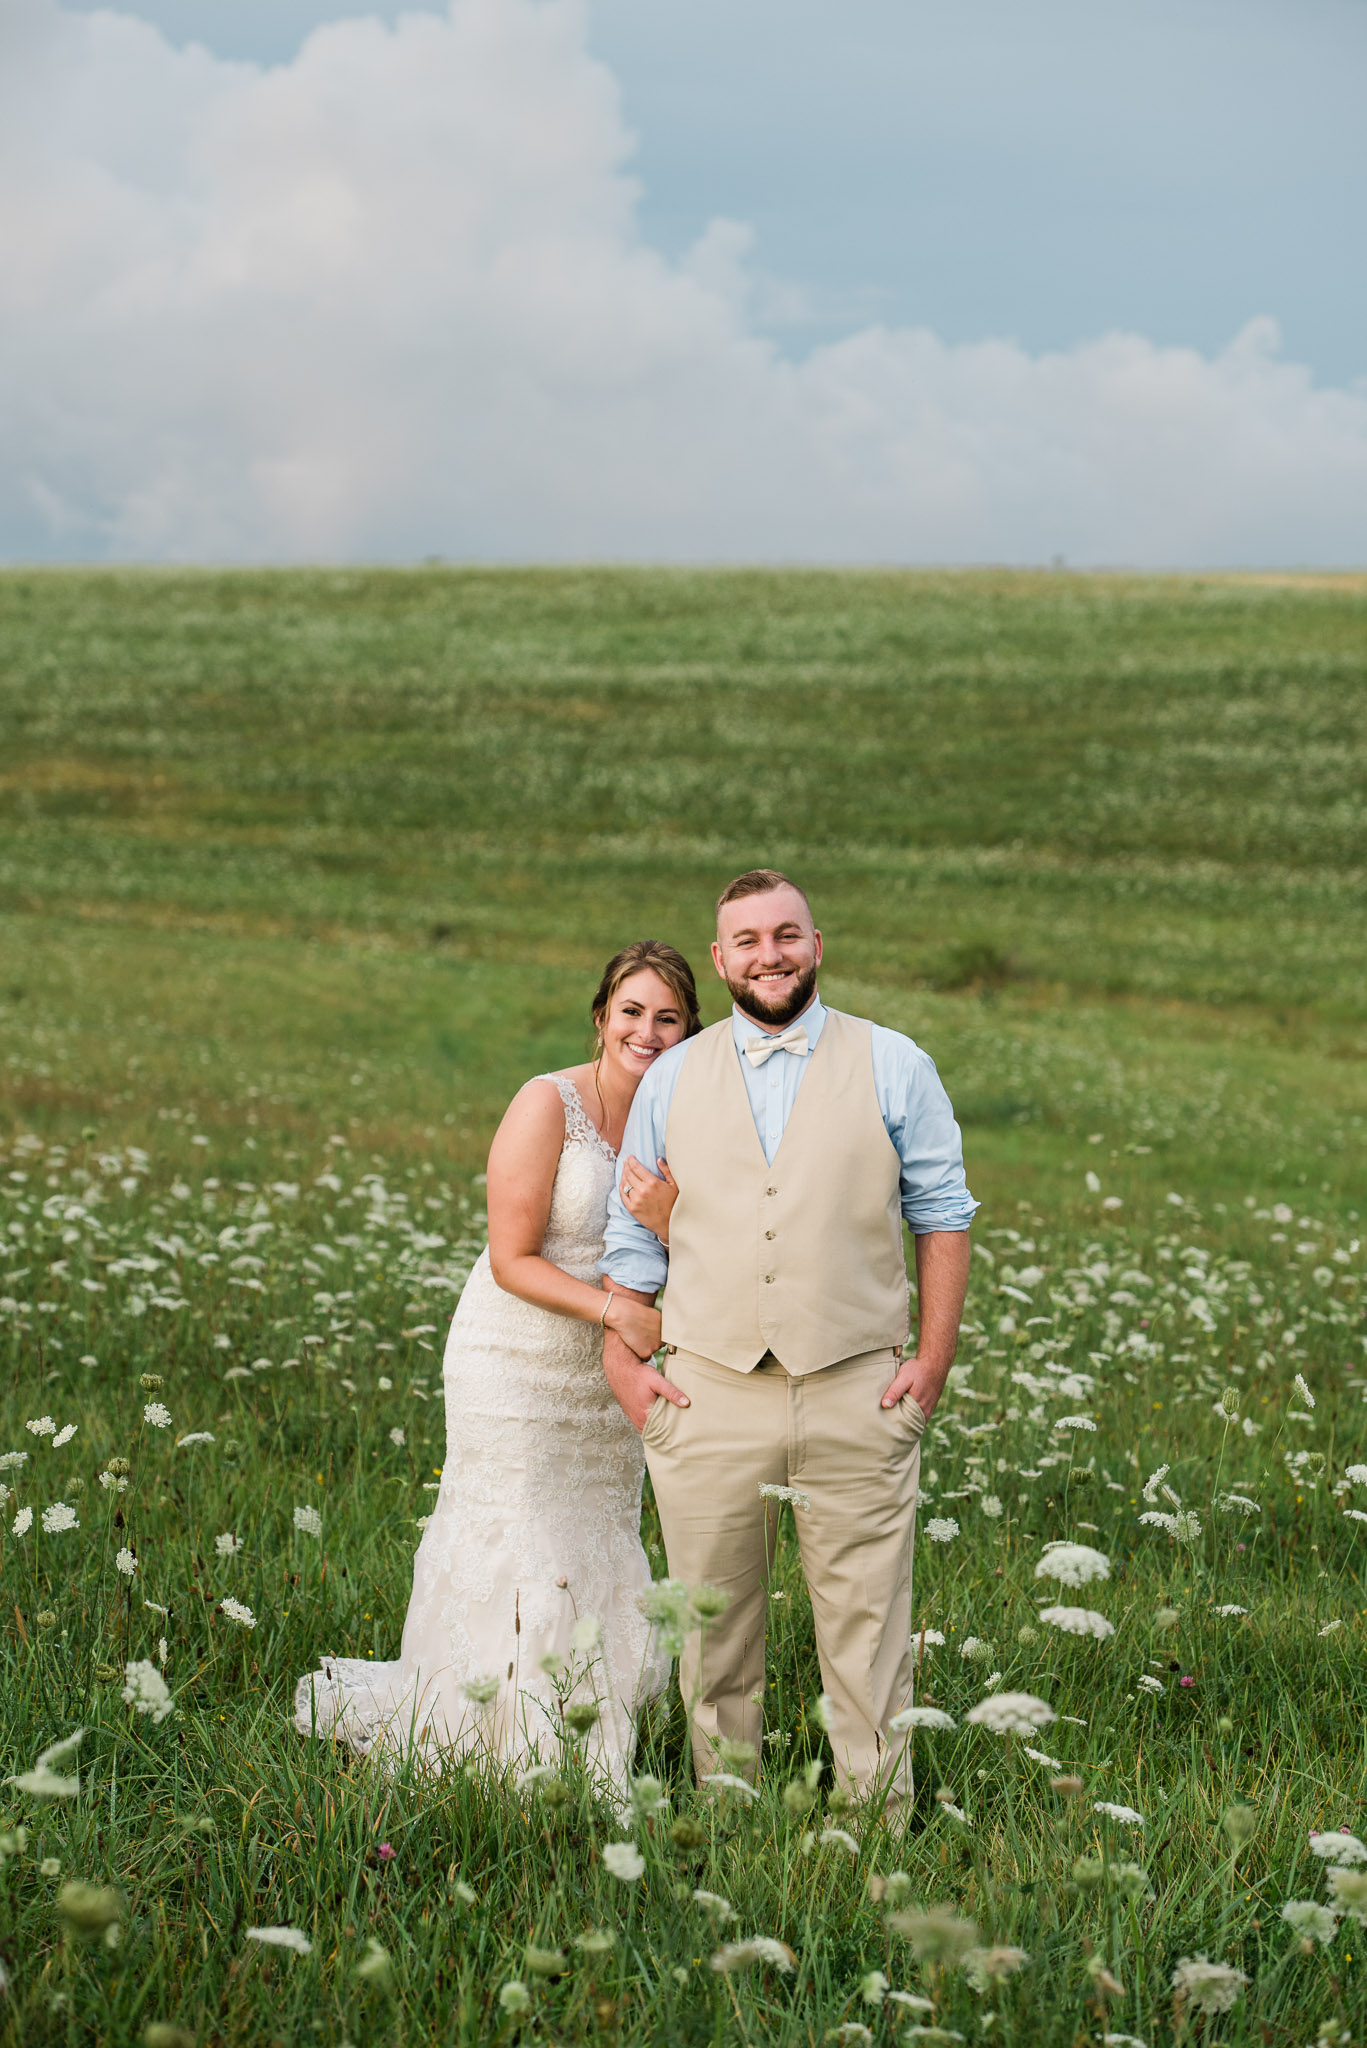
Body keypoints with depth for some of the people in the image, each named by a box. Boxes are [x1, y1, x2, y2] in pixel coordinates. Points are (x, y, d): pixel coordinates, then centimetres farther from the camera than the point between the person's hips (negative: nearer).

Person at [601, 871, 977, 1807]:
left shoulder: (894, 1067, 5)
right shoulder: (671, 1080, 11)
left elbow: (943, 1213, 6)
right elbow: (632, 1232, 15)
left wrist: (935, 1358, -2)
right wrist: (622, 1359, 5)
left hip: (857, 1394, -2)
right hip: (708, 1398, 2)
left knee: (867, 1625, -1)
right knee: (715, 1630, 7)